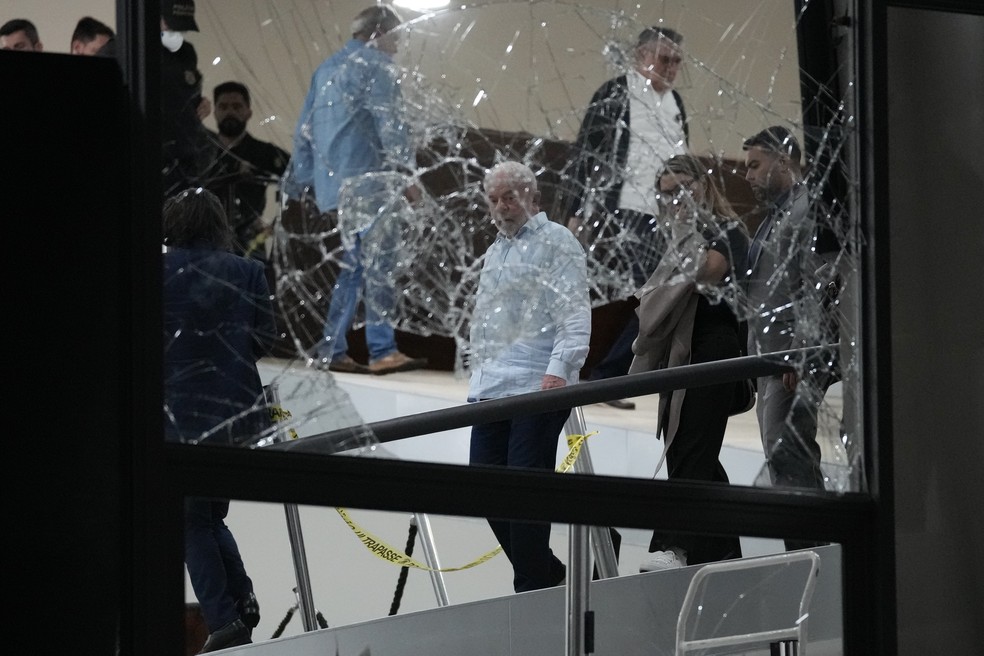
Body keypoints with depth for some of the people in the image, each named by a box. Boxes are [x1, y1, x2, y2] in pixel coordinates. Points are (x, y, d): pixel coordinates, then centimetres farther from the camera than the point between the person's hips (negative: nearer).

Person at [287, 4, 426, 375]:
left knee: (353, 265, 13)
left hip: (333, 185, 8)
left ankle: (331, 350, 11)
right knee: (378, 265, -9)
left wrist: (299, 184, 25)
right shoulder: (375, 66, -4)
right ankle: (382, 351, -14)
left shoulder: (327, 69, 21)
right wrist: (405, 172, -15)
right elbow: (389, 123, -13)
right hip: (368, 182, -8)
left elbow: (305, 131, 22)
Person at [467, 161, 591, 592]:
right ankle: (548, 573, 14)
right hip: (492, 390, 8)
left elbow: (575, 314, -10)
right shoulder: (495, 253, 24)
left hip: (539, 389, -8)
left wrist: (559, 369, -21)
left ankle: (532, 588, -4)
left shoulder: (556, 242, -1)